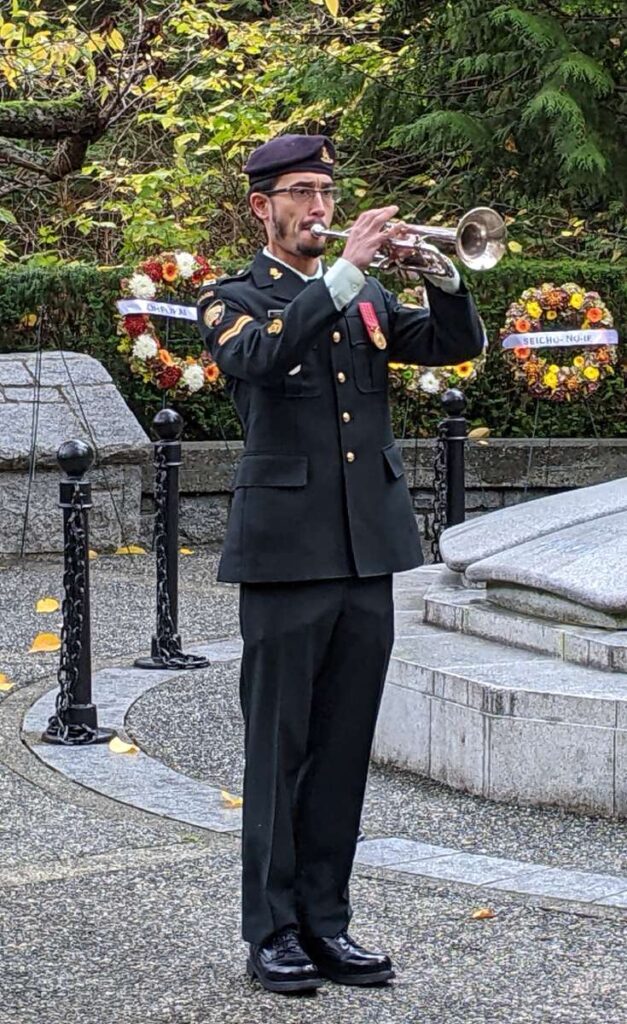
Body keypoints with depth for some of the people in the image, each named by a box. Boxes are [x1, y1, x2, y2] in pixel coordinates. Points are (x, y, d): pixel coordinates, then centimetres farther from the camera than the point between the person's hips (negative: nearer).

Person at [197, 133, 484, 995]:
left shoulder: (368, 299, 18)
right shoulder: (233, 300, 2)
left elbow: (457, 343, 9)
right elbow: (257, 354, -21)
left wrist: (441, 272, -9)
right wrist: (345, 271, -24)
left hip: (369, 548, 5)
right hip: (287, 550, -5)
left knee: (343, 748, 8)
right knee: (279, 747, -1)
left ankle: (326, 920, 16)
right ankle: (272, 933, 6)